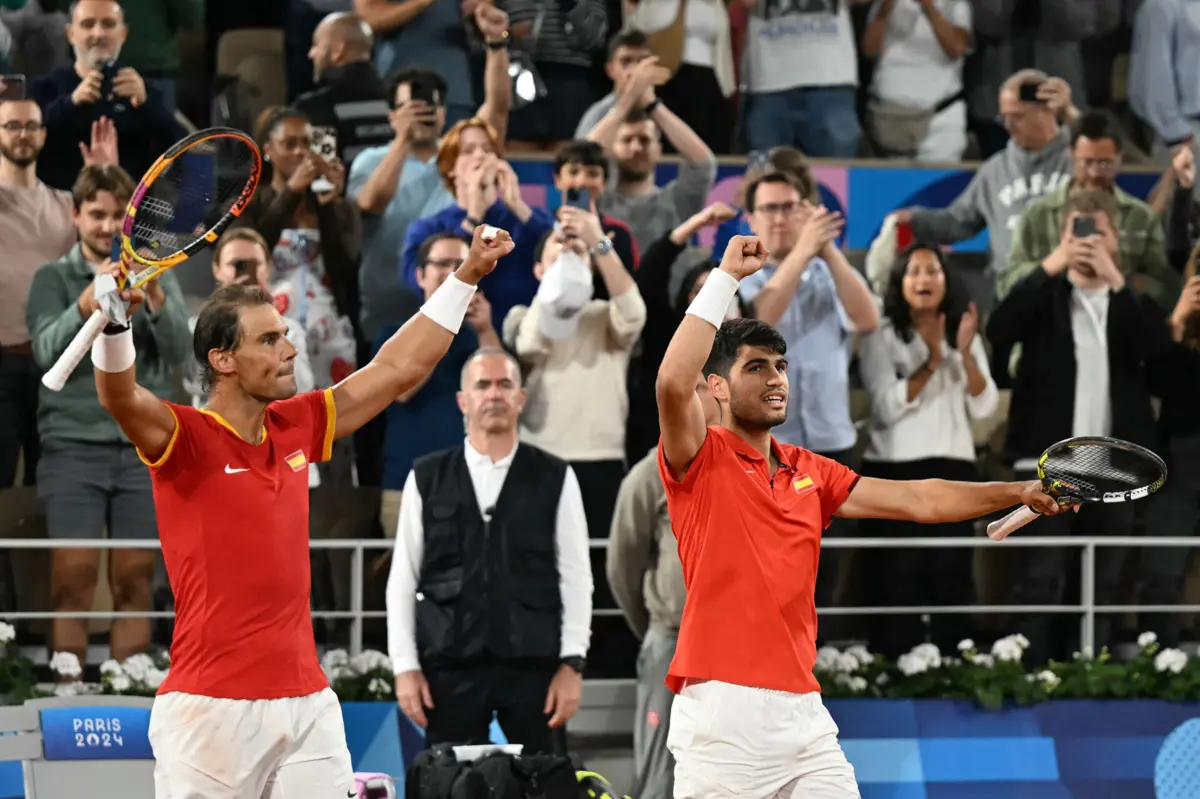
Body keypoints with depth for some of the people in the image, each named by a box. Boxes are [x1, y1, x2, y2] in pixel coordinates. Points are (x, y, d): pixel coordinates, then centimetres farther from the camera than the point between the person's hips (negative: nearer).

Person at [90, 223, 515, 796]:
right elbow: (122, 400, -26)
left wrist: (468, 275, 22)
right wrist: (114, 321, -45)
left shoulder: (295, 429, 12)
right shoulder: (187, 438, -6)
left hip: (308, 704, 6)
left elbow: (397, 368, 21)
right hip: (212, 709, -6)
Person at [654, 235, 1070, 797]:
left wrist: (1018, 493, 11)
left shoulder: (809, 474, 17)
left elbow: (917, 500, 19)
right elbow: (673, 385, -21)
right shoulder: (701, 461, -2)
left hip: (802, 711, 6)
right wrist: (726, 276, -18)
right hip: (722, 715, -6)